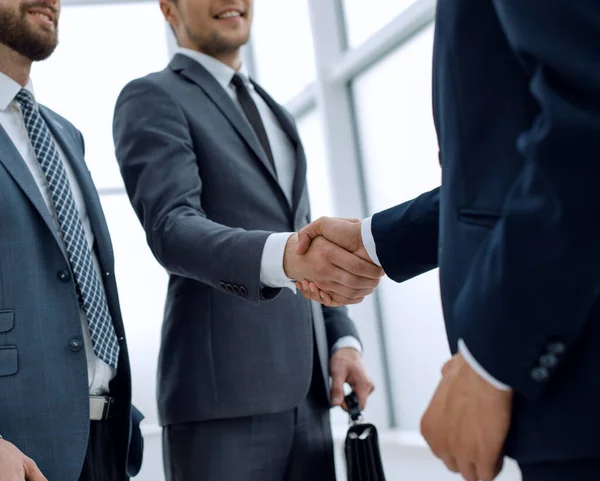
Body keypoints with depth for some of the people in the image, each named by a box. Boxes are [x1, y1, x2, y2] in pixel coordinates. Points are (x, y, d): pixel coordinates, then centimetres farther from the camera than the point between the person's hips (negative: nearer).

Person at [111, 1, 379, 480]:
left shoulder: (275, 113, 23)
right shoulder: (153, 98, -1)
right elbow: (172, 229, -16)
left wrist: (343, 338, 7)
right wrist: (283, 256, -35)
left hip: (306, 388, 7)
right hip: (223, 389, -7)